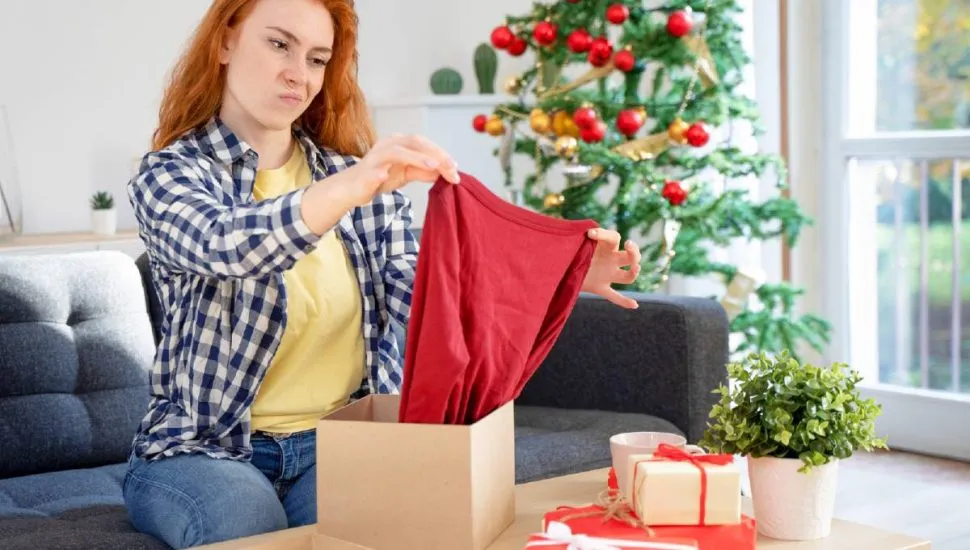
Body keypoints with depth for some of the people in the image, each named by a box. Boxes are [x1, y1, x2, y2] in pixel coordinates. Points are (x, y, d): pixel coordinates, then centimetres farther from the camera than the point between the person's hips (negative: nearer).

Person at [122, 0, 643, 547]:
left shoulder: (360, 175, 8)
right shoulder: (170, 175, -5)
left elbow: (420, 296, -7)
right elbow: (229, 247, -29)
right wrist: (350, 187, -47)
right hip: (207, 446, -2)